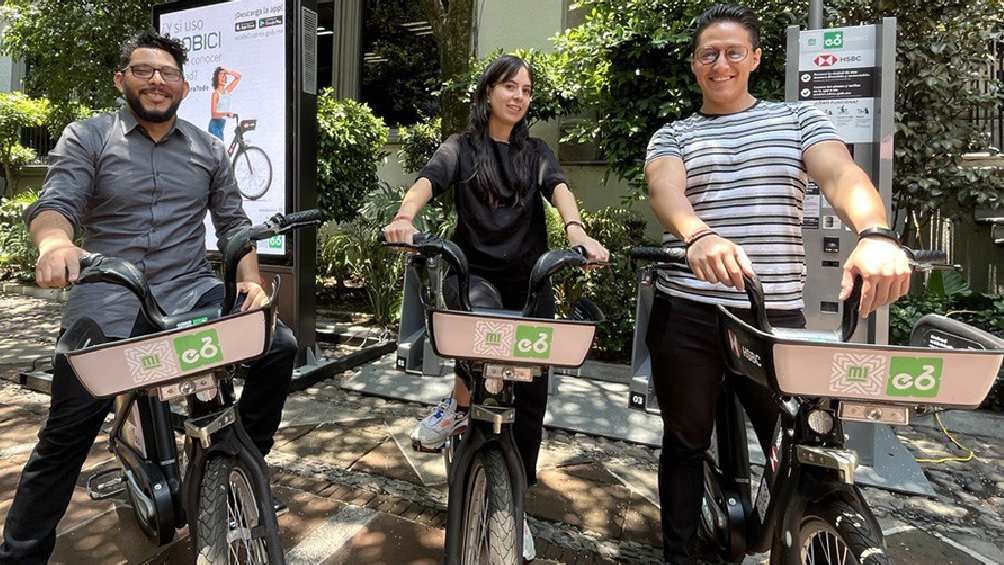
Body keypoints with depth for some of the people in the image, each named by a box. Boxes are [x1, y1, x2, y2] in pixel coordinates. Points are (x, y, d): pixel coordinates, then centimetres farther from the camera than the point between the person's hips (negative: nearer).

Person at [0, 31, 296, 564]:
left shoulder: (208, 149, 14)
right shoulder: (86, 136, 6)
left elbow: (233, 222, 12)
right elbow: (54, 204, -7)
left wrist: (250, 281, -4)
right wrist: (55, 244, -31)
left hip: (191, 293, 2)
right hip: (107, 303, -2)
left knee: (280, 347, -17)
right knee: (64, 437, -2)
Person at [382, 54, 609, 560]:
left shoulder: (536, 152, 12)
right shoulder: (461, 148, 6)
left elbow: (558, 188, -9)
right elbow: (427, 181, -14)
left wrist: (576, 231, -32)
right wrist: (405, 217, -38)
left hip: (530, 277, 3)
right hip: (473, 271, -2)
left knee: (531, 391, 0)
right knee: (483, 312, -39)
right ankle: (458, 407, -12)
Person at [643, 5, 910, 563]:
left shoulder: (799, 119, 11)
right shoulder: (673, 136, 9)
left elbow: (841, 174, -8)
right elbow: (666, 190, -13)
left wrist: (875, 234, -30)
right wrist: (698, 235, -35)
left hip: (777, 315, 1)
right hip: (687, 313, 0)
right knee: (685, 444, 12)